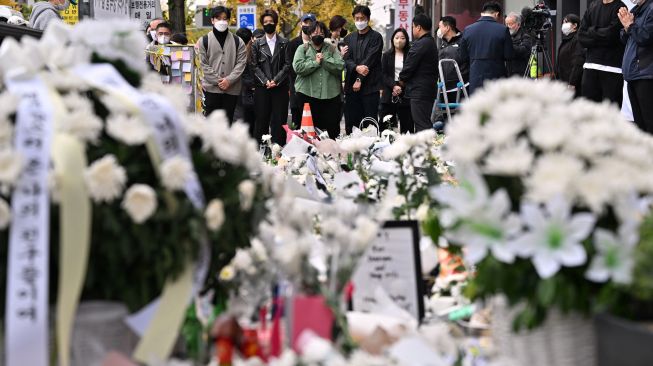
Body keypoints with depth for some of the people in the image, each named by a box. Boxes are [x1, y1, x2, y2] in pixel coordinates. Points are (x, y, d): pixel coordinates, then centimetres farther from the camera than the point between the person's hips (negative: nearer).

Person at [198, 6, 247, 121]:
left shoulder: (237, 41, 7)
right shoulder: (204, 41, 4)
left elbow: (241, 63, 0)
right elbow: (204, 65, -2)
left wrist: (229, 80, -13)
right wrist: (218, 80, -12)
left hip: (232, 89, 2)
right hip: (211, 88, -1)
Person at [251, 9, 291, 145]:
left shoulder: (284, 43, 7)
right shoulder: (257, 44, 9)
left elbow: (287, 64, 1)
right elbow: (254, 65, 3)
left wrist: (276, 80, -10)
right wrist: (265, 81, -9)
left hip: (280, 87, 0)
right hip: (262, 88, 1)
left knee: (279, 120, -1)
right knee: (262, 120, 1)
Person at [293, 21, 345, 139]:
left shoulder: (332, 49, 13)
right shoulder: (303, 48, 9)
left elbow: (340, 66, -2)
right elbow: (298, 67, -8)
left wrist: (324, 60, -9)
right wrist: (315, 62, -9)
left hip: (330, 94, 1)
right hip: (307, 94, -1)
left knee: (333, 127, 0)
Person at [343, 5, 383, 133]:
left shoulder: (376, 37, 0)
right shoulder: (349, 39, 16)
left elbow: (370, 60, -8)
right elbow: (347, 60, 5)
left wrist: (359, 79, -12)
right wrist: (357, 68, -16)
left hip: (370, 85, -4)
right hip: (351, 86, 4)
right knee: (351, 122, 4)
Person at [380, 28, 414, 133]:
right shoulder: (387, 55, 11)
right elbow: (384, 74, 3)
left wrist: (401, 87, -10)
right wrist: (394, 85, -13)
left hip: (405, 96, -1)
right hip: (389, 95, 1)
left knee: (407, 126, -4)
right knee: (386, 127, -3)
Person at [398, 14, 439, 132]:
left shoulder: (420, 44, -15)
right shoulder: (432, 43, 16)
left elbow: (408, 67, -13)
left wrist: (401, 84, 4)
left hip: (419, 92, -10)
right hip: (430, 90, 10)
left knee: (421, 126, -11)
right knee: (426, 123, 13)